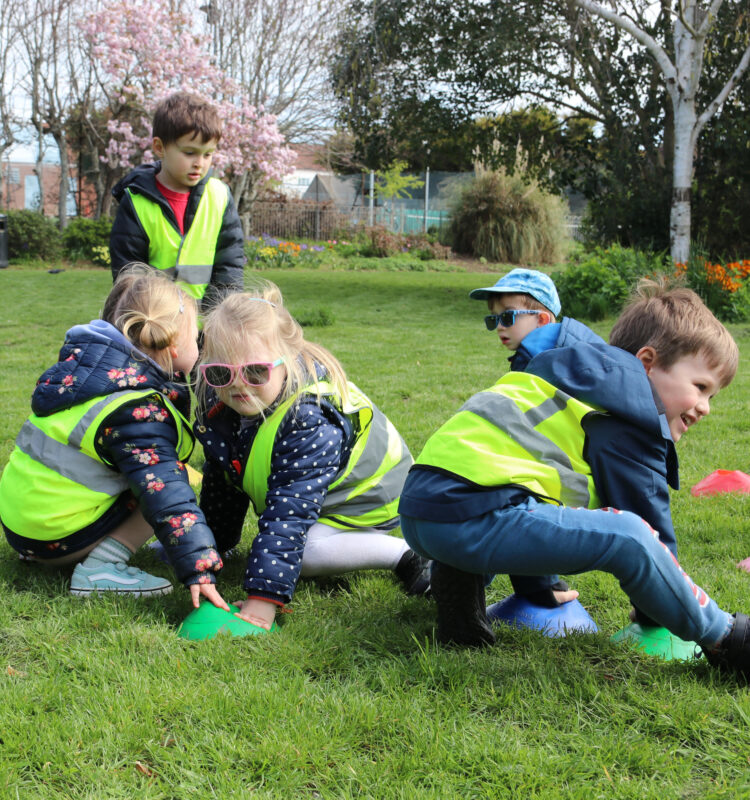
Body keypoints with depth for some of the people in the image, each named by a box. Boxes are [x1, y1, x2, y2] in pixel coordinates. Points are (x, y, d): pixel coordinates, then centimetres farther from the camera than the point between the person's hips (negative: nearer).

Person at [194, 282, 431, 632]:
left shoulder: (313, 421, -39)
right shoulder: (220, 405, -15)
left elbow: (289, 513, -44)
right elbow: (221, 480, 2)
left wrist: (264, 598, -47)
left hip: (369, 498, -8)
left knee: (305, 550, -27)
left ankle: (404, 553, -14)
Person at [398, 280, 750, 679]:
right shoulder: (626, 418, 1)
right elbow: (644, 514, 2)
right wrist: (656, 623, 14)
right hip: (472, 516, -11)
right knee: (627, 537, -22)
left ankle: (458, 583, 18)